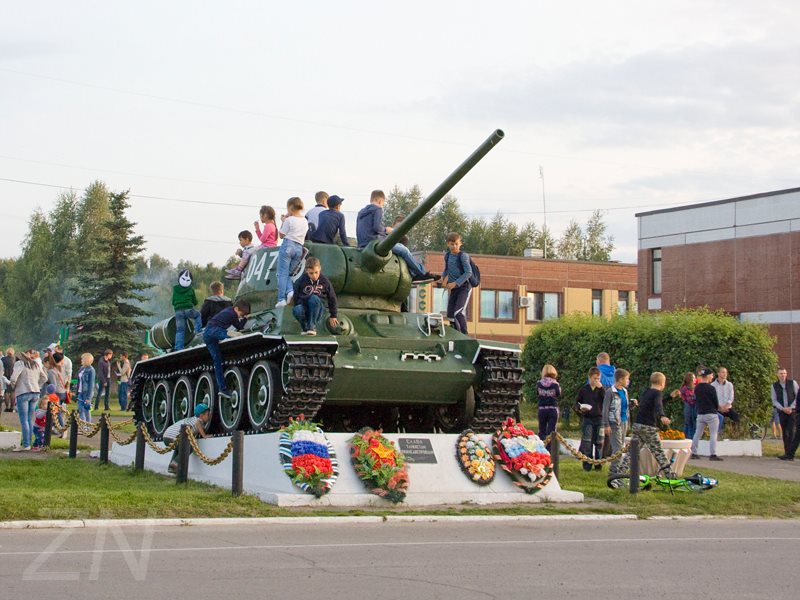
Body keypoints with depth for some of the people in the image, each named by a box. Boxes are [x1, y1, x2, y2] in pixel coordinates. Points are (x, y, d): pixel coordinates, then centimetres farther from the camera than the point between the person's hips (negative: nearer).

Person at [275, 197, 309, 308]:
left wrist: (283, 221, 10)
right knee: (288, 273, 13)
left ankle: (282, 299, -11)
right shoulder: (305, 221, 14)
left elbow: (282, 235, -1)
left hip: (288, 245, -6)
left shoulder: (289, 220, -5)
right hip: (299, 248, 6)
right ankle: (290, 290, -13)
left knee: (282, 273, -3)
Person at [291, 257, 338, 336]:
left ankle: (312, 326, -20)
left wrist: (333, 316, 12)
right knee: (297, 310, -37)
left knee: (314, 298, -34)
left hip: (317, 310, 0)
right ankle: (305, 327, -5)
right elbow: (296, 297, 6)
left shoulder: (325, 281, -2)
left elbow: (332, 298, 8)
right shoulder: (301, 281, -5)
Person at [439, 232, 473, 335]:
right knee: (450, 314, 7)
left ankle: (465, 335, -15)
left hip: (464, 287, -7)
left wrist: (455, 283, -21)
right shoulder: (447, 255, 5)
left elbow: (468, 272, -19)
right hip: (453, 288, 7)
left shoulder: (463, 256, -13)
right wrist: (443, 278, 3)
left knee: (458, 312, -22)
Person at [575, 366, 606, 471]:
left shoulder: (601, 389, 6)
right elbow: (577, 403, 12)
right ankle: (587, 465, 3)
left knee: (599, 443, 4)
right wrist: (580, 408, -9)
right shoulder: (584, 389, 5)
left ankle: (598, 464, 13)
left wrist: (601, 388, -16)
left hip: (599, 419, 1)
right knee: (587, 443, -4)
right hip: (587, 419, -1)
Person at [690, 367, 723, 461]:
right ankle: (713, 454, -5)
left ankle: (694, 453, 16)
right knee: (713, 435, -1)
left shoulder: (697, 388, 4)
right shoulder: (711, 388, -13)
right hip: (711, 414, -6)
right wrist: (717, 408, 13)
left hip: (700, 414, 6)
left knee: (697, 434, 13)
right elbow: (716, 402, -7)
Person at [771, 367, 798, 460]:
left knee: (792, 431, -11)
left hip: (793, 411, -2)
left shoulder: (793, 383, 0)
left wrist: (791, 407, -11)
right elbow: (774, 400, 3)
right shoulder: (774, 386, 3)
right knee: (784, 433, 4)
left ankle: (790, 454, -13)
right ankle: (787, 453, 10)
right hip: (782, 412, 2)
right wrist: (783, 408, -11)